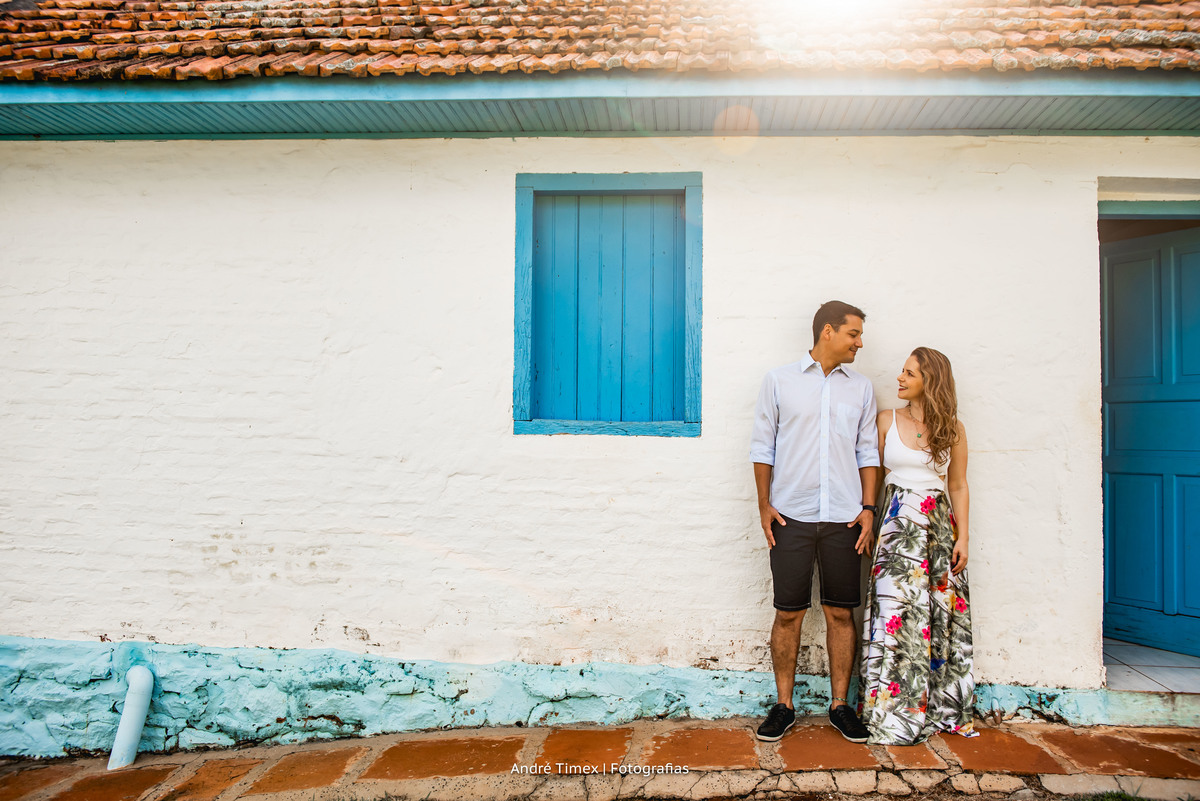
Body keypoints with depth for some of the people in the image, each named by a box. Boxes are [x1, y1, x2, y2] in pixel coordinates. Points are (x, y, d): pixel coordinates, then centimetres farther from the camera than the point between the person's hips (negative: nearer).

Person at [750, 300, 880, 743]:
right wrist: (764, 504, -2)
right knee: (788, 613, 4)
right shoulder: (779, 380, 3)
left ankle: (840, 705, 21)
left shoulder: (861, 387, 11)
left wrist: (868, 507, 3)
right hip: (791, 516, -2)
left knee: (840, 613, 7)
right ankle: (783, 706, 17)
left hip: (843, 519, 2)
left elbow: (868, 452, 12)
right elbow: (762, 445, 3)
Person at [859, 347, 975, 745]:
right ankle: (895, 714, 4)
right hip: (896, 525, -1)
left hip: (939, 525, 2)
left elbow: (958, 486, 8)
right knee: (897, 611, -5)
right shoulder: (887, 421, 4)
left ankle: (942, 709, 16)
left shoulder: (952, 428, 6)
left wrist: (963, 536, 2)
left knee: (942, 615, 3)